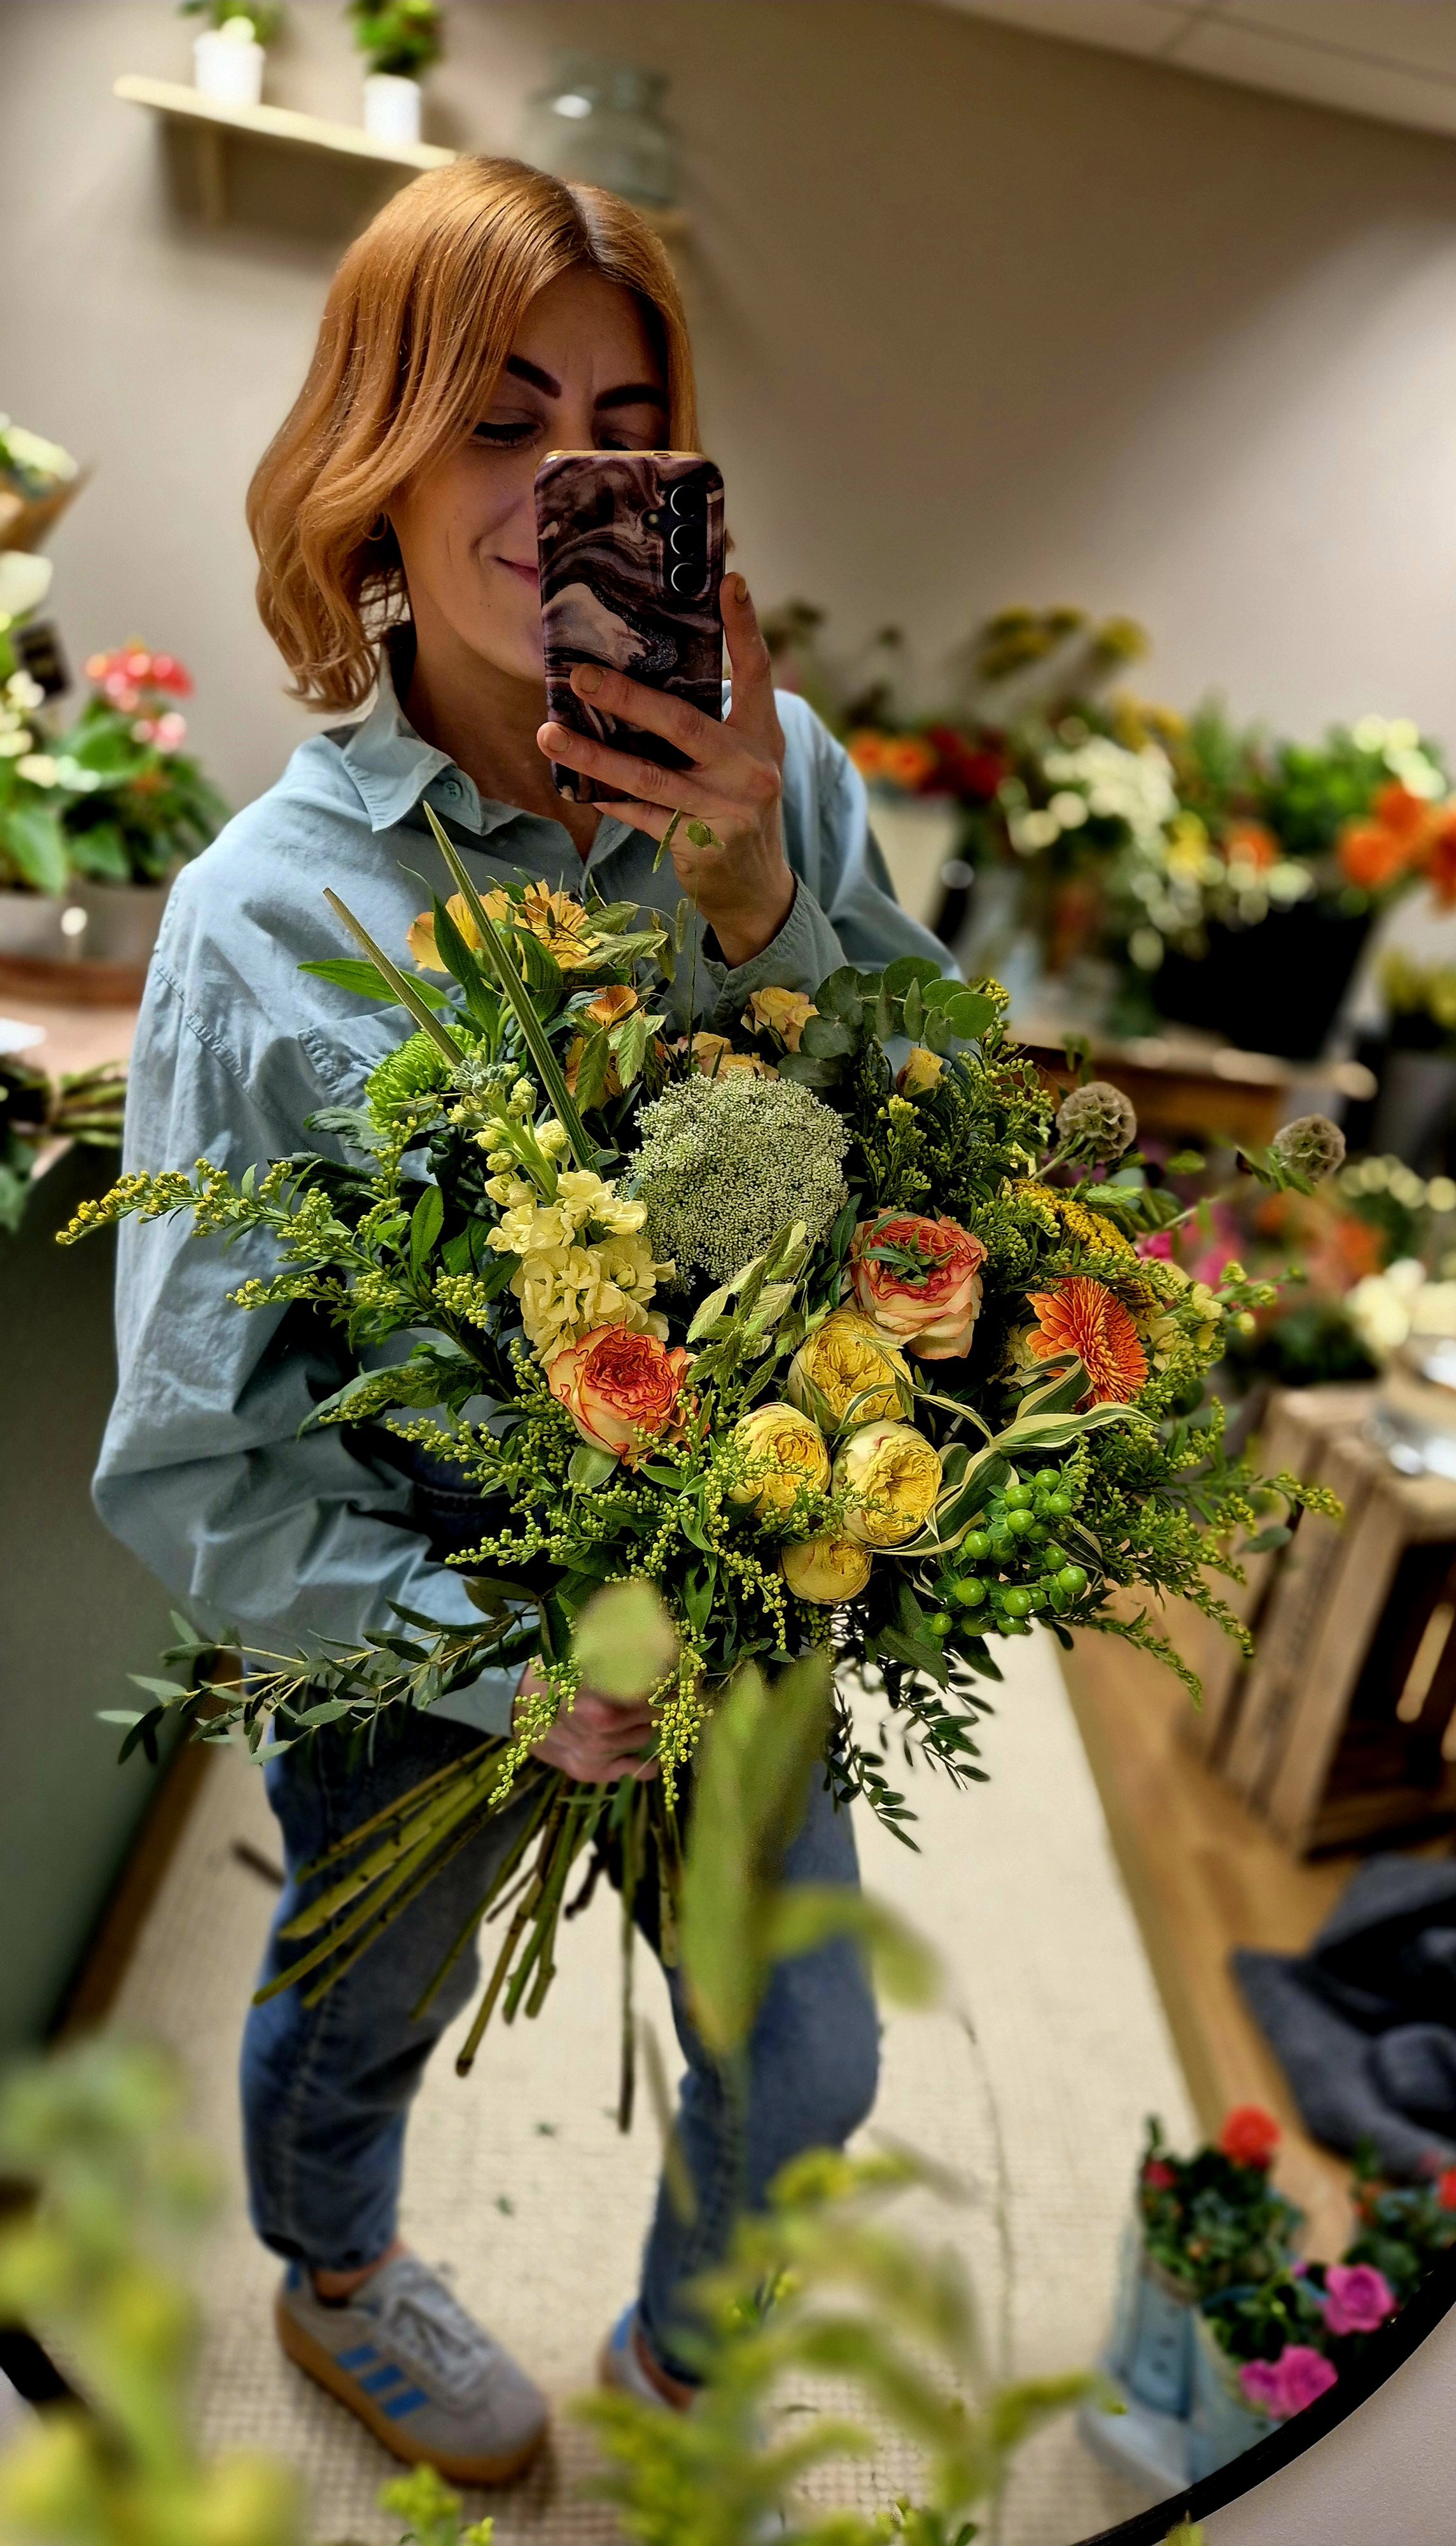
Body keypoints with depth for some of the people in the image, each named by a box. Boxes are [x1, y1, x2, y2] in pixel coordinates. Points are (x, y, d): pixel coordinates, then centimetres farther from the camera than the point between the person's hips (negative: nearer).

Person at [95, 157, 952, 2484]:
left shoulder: (773, 777, -12)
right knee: (365, 2019, 28)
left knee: (809, 2074, 22)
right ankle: (336, 2285, 68)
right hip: (417, 1634, -2)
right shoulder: (268, 914, -20)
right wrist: (504, 1657, -23)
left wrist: (759, 913, -26)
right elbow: (193, 1465, -16)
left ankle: (676, 2363, 60)